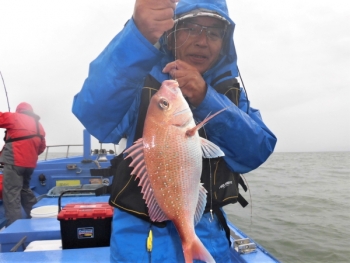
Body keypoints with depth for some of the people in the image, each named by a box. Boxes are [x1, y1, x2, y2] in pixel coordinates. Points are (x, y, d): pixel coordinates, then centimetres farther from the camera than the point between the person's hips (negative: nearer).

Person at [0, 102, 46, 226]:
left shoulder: (15, 117, -2)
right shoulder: (38, 125, 15)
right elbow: (42, 147, 18)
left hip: (14, 162, -7)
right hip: (29, 163, 7)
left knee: (11, 193, -7)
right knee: (25, 189, 23)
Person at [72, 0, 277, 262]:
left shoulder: (231, 92, 1)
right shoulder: (141, 82, -9)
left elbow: (257, 152, -14)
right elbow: (94, 113, -29)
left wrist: (206, 99, -28)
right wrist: (139, 37, -43)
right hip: (141, 233, -2)